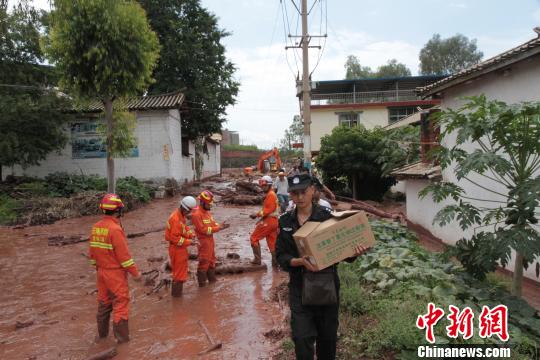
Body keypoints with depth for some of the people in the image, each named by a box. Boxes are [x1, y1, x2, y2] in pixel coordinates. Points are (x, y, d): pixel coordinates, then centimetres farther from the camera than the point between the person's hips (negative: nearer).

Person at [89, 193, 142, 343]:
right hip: (116, 274, -8)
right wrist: (135, 272, -13)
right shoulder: (115, 229, -22)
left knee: (103, 302, 20)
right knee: (120, 304, 3)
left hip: (102, 272, 8)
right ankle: (122, 337, 11)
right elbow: (124, 255, -21)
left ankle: (102, 333, 33)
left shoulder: (96, 227, 2)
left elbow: (92, 251, 11)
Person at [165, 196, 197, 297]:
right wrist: (190, 242, -25)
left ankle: (177, 291, 37)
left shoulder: (181, 215, 4)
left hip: (180, 248, 10)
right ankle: (176, 293, 19)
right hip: (177, 248, -10)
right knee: (180, 271, 4)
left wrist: (192, 235, -2)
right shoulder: (176, 219, -27)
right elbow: (174, 238, -28)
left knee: (180, 270, 22)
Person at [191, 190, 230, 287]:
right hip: (203, 241, -9)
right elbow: (203, 229, -23)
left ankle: (212, 279, 35)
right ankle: (202, 283, 12)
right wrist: (218, 228, -24)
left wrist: (220, 225, -9)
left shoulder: (207, 211, 8)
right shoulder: (196, 214, -21)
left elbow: (212, 223, 11)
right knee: (204, 262, 0)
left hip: (210, 240, 9)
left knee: (211, 261, 20)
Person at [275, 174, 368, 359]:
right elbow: (281, 256, -3)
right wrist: (300, 261, -23)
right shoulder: (285, 221, -1)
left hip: (327, 283, 0)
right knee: (302, 338, -5)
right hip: (299, 286, 1)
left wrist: (354, 254, -26)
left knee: (327, 336, 15)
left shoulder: (327, 217, -8)